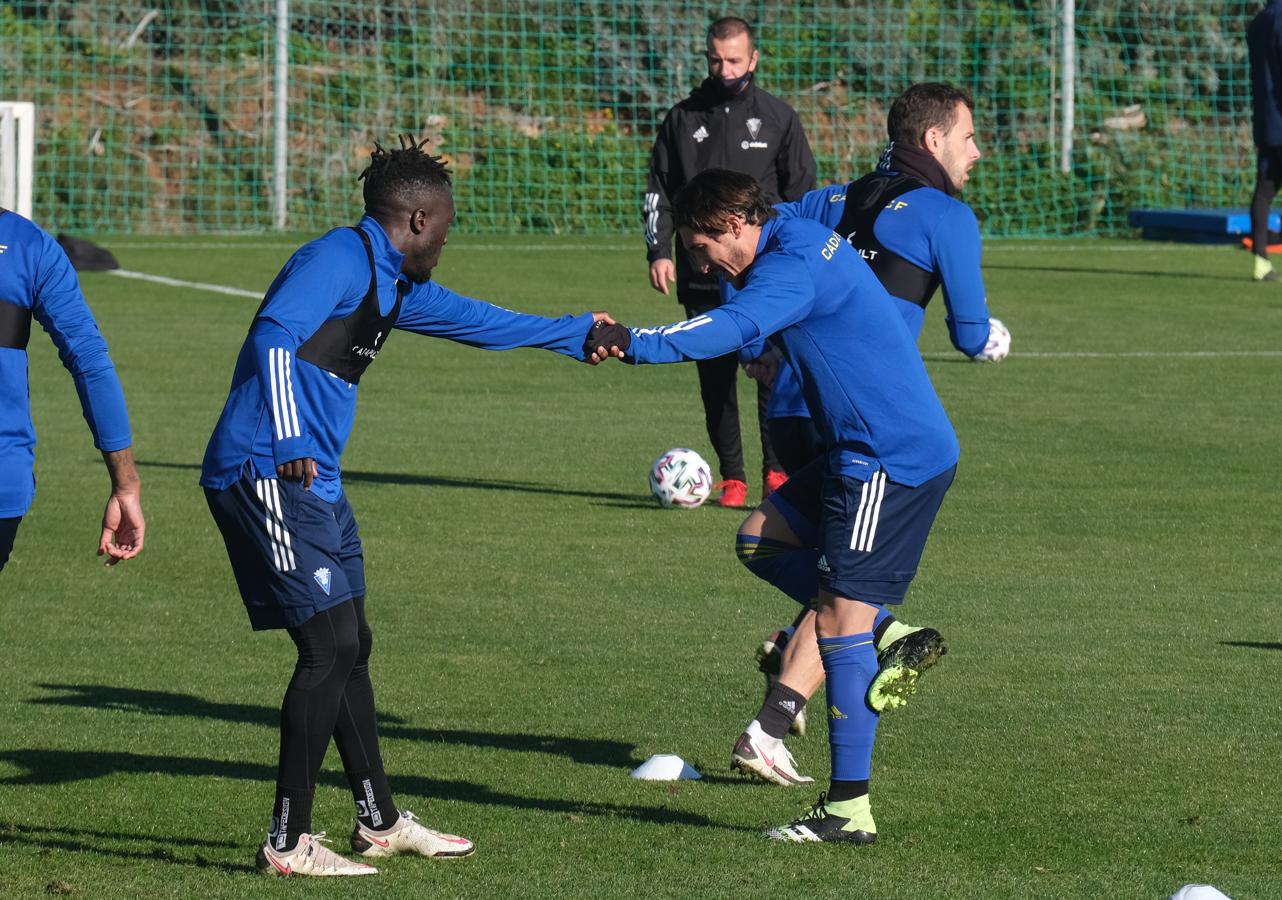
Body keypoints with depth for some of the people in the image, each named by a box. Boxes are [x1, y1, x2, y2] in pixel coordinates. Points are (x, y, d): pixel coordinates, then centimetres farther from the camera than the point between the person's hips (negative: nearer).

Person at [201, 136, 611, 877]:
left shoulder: (394, 284, 20)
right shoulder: (340, 259, -11)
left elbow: (476, 322, 37)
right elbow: (275, 333, -27)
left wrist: (577, 333, 44)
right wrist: (287, 440, -36)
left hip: (313, 483, 10)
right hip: (269, 475, -10)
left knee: (349, 649, 16)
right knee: (330, 648, -13)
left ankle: (381, 823, 28)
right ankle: (288, 842, -10)